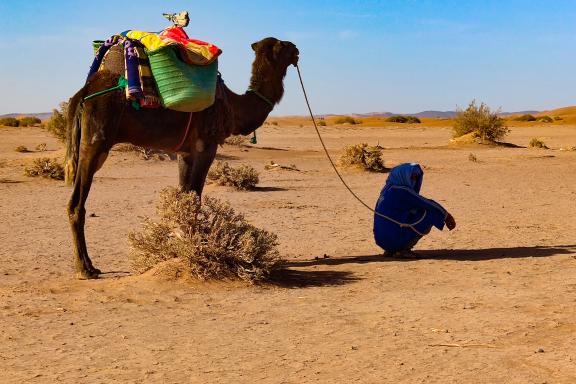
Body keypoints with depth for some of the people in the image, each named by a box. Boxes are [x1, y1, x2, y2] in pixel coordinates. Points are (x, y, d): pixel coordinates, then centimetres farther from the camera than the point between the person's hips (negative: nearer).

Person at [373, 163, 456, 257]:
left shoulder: (389, 188, 14)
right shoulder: (403, 191, -14)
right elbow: (429, 204, -8)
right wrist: (447, 216, 7)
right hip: (393, 238, -9)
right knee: (430, 216, -1)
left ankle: (390, 250, 16)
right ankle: (404, 249, -3)